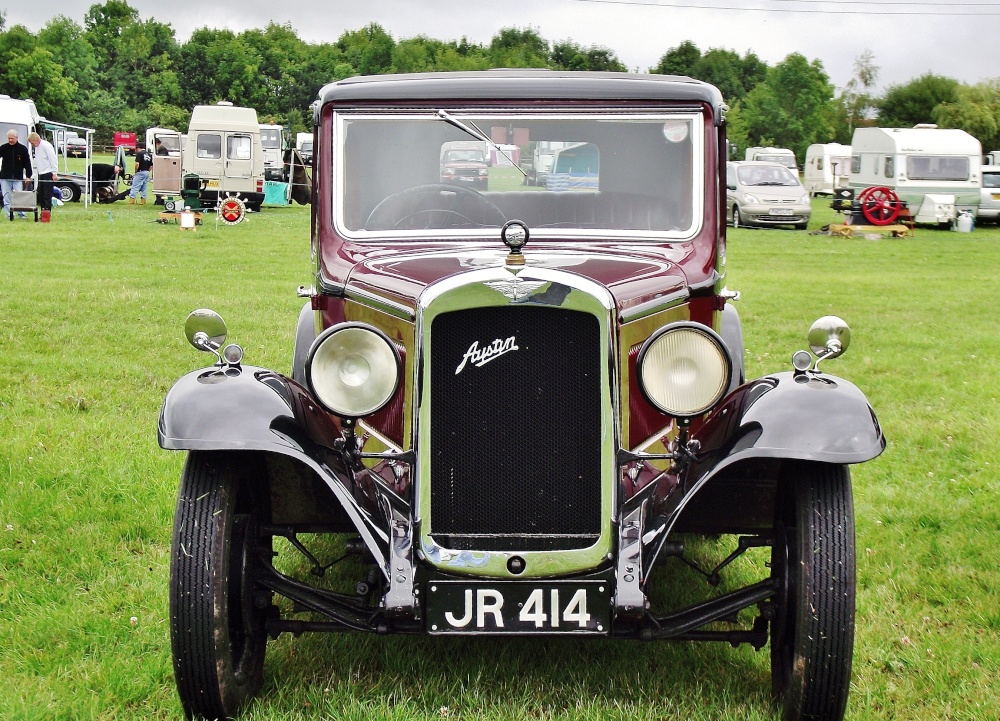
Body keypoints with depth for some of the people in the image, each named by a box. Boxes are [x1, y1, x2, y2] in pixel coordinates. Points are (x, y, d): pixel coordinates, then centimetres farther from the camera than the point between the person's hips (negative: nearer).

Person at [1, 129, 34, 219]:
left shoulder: (23, 149, 2)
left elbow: (27, 163, 5)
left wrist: (28, 176, -1)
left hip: (18, 178, -1)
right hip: (5, 178, 1)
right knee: (6, 198, 1)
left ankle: (21, 214, 8)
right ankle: (9, 215, 7)